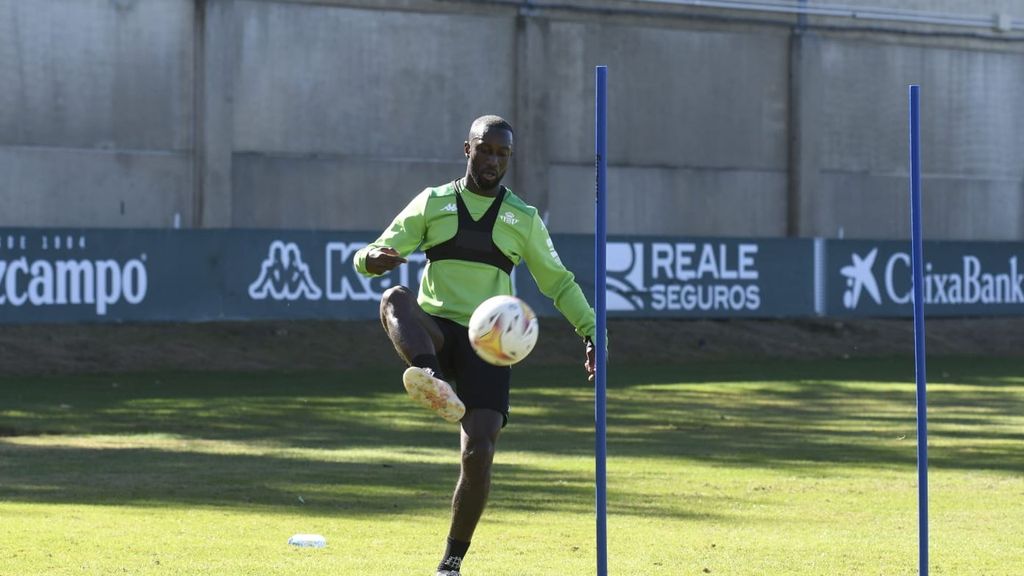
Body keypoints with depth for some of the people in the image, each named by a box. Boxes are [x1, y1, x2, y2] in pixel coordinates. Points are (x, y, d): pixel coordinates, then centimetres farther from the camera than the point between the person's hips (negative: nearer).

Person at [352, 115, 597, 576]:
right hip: (434, 333, 0)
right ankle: (433, 382, -62)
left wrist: (592, 332, 6)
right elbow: (378, 254, 4)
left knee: (478, 453, -14)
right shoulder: (433, 203, 10)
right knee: (395, 298, -35)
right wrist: (372, 258, -21)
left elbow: (558, 282, 19)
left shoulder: (523, 219, 13)